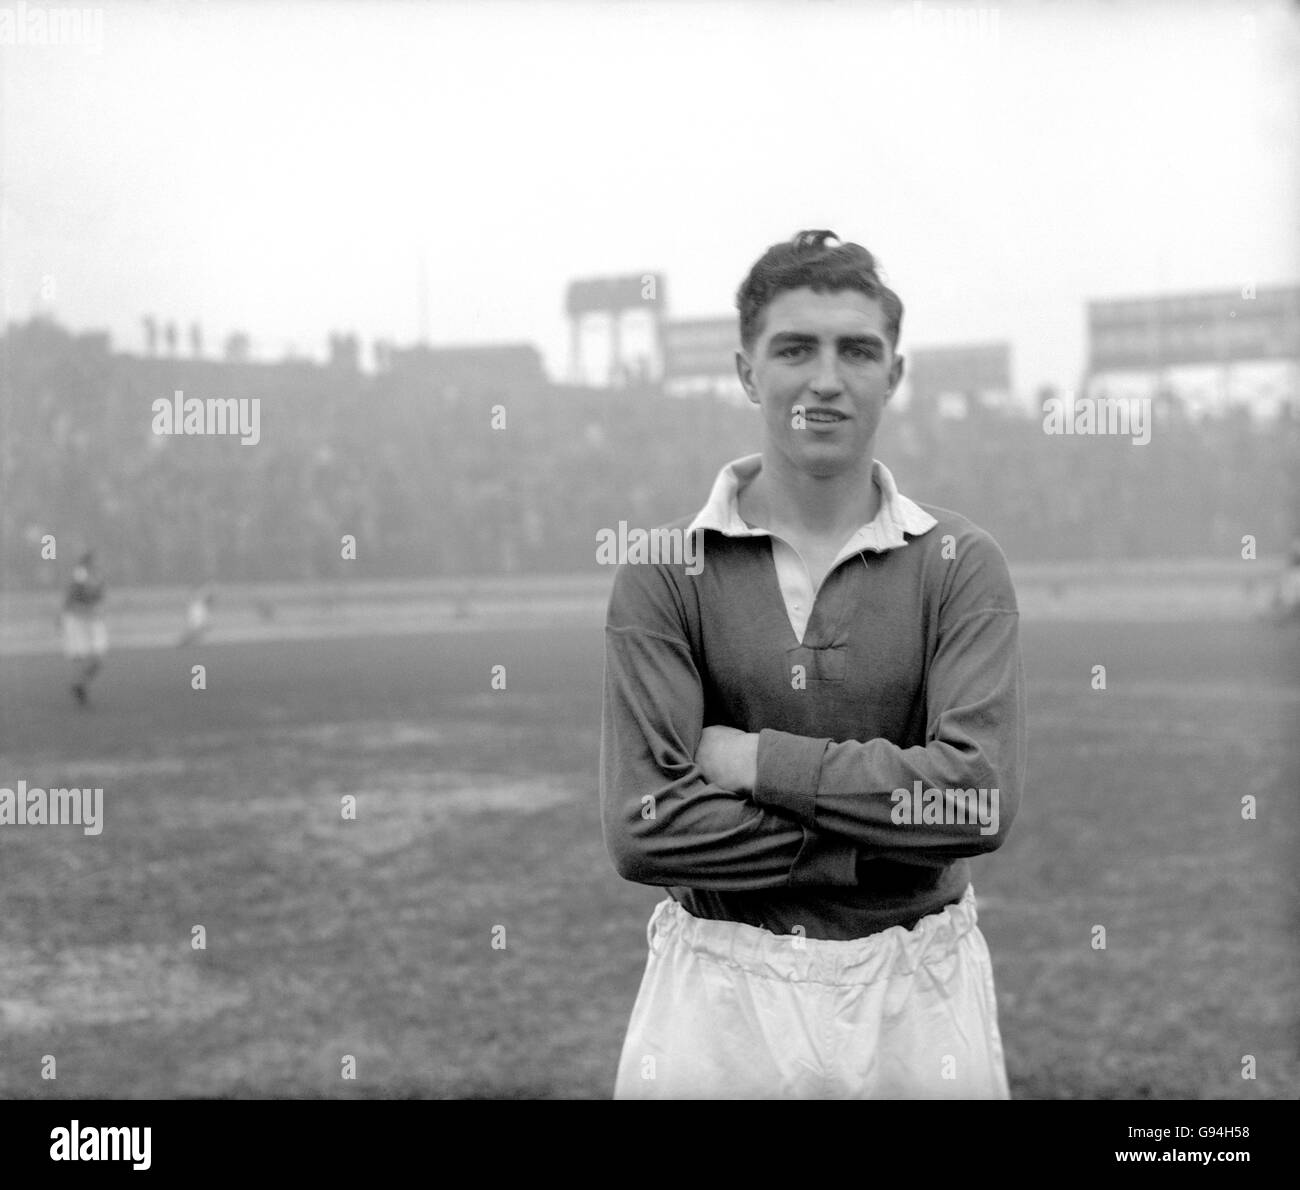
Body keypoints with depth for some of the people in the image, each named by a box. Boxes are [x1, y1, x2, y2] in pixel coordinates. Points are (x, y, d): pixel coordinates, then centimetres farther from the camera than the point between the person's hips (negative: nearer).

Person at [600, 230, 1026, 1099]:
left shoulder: (962, 565, -2)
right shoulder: (666, 572, -4)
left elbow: (981, 796, -15)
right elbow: (642, 829, -13)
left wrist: (757, 759, -14)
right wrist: (890, 839, -15)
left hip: (918, 992, 1)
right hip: (719, 988, 0)